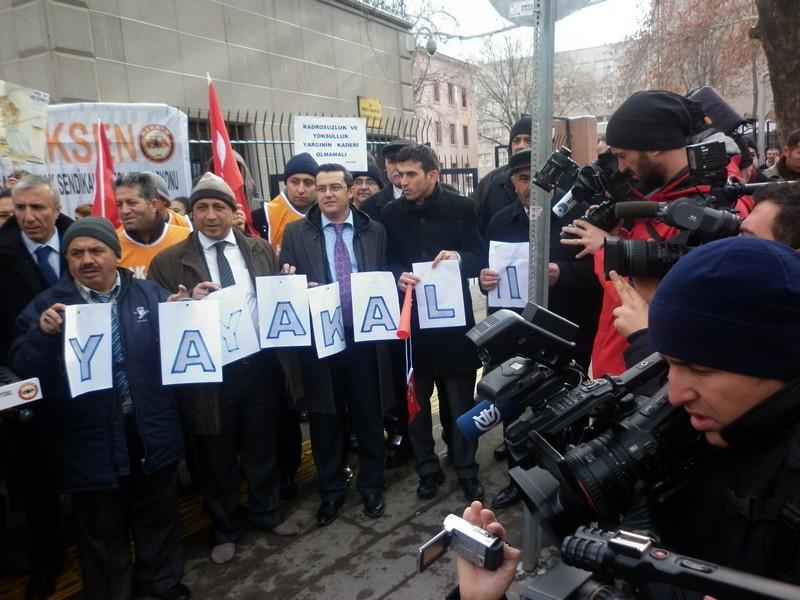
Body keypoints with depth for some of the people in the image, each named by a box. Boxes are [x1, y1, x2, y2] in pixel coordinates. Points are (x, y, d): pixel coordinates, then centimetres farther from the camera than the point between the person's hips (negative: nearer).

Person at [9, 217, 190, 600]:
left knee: (158, 515, 21)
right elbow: (21, 367, -7)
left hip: (152, 431, 2)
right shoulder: (47, 306, -3)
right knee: (102, 530, 17)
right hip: (92, 440, -1)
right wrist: (43, 332, -24)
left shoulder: (151, 294, 1)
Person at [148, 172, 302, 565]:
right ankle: (225, 529, 36)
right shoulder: (169, 262, -4)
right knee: (218, 457, 14)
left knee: (262, 448, 18)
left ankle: (266, 513, 41)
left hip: (260, 365, 2)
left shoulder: (261, 250, 5)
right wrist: (190, 303, -22)